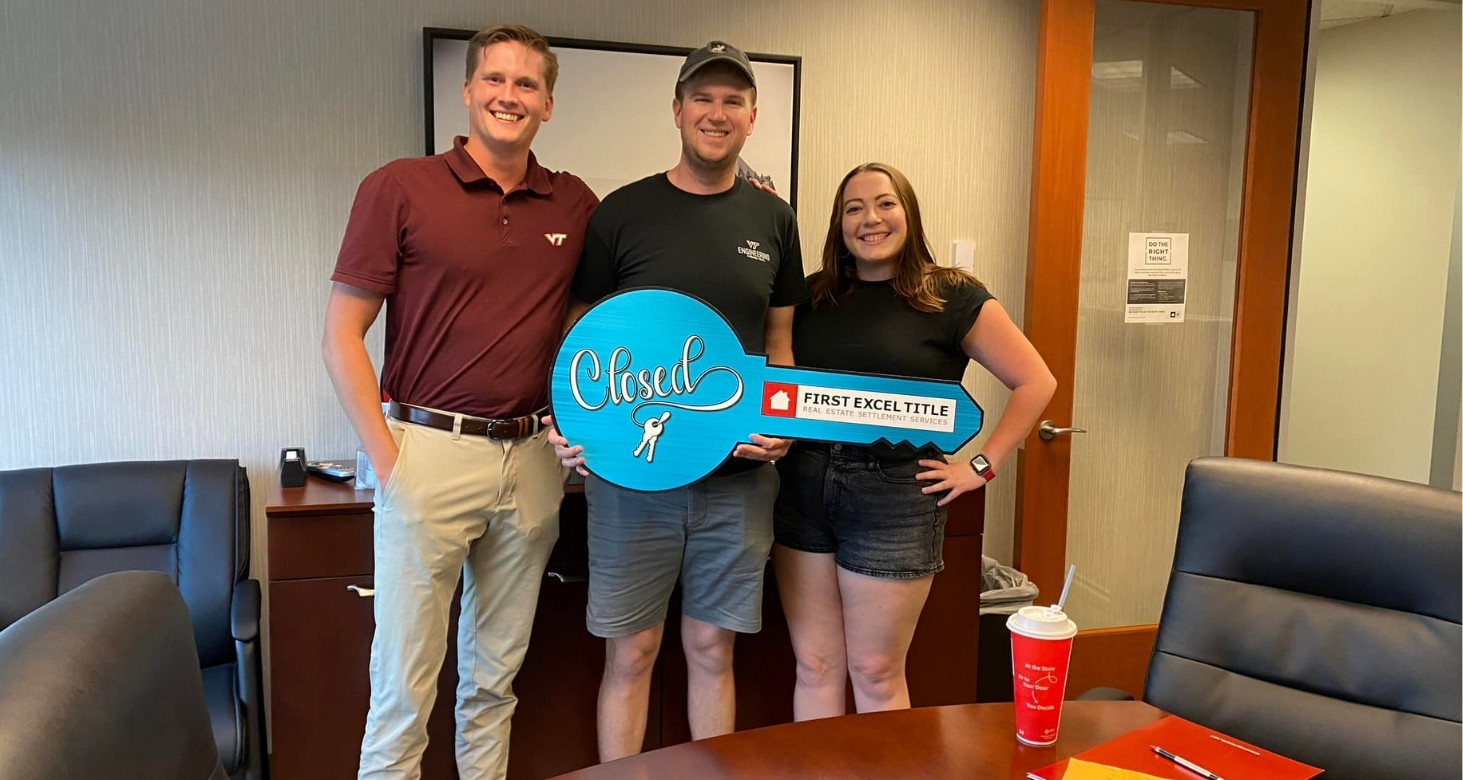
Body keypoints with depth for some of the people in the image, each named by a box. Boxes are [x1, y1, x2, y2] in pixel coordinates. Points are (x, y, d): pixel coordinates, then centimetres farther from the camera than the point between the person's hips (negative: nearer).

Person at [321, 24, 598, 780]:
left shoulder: (575, 205, 7)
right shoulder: (400, 187, -3)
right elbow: (342, 334, -3)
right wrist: (387, 458, -10)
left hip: (532, 461, 4)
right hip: (432, 453, -3)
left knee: (496, 674, 16)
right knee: (405, 681, 3)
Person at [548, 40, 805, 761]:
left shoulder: (772, 219, 7)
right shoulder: (623, 213, -1)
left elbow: (778, 343, 13)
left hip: (737, 474, 2)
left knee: (712, 649, 13)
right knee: (631, 651, 7)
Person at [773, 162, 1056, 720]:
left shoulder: (951, 296, -2)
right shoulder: (814, 295, 10)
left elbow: (1036, 383, -1)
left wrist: (981, 467, -5)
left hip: (895, 494, -4)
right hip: (803, 486, 4)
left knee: (876, 674, 7)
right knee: (814, 668, 11)